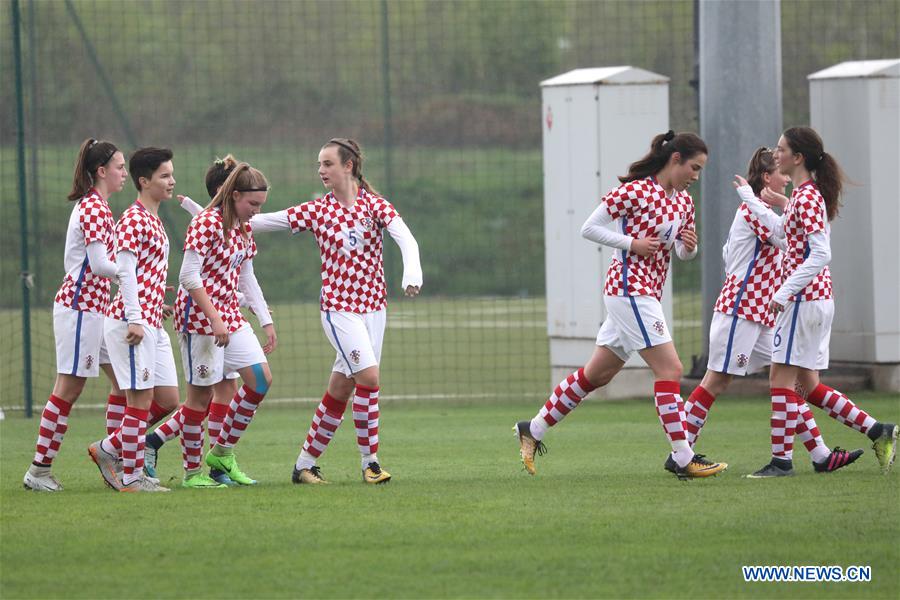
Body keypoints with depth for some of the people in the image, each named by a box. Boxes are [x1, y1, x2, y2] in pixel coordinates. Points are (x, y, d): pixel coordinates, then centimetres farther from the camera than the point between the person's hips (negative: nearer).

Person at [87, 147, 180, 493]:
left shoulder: (154, 221, 18)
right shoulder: (133, 220, -10)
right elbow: (125, 271, -17)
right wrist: (135, 320, -23)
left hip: (151, 324, 10)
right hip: (132, 322, -10)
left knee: (168, 398, 9)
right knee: (141, 398, -6)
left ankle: (107, 450, 19)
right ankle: (131, 477, 2)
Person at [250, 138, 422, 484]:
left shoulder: (374, 204, 0)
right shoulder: (317, 211, -1)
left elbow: (405, 238, -14)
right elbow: (265, 221, 1)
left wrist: (412, 272, -34)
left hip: (373, 306, 2)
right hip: (338, 307, -2)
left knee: (341, 388, 5)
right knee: (369, 377, -18)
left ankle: (305, 464, 15)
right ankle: (369, 461, -10)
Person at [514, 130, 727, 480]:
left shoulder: (684, 201, 13)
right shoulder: (636, 190, -11)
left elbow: (682, 253, 22)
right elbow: (589, 228, -8)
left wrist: (689, 247, -1)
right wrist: (632, 244, -17)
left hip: (647, 294, 9)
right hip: (630, 288, -9)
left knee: (597, 374, 14)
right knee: (669, 369, -13)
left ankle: (533, 431, 23)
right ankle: (683, 460, -14)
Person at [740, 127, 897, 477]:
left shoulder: (807, 197, -14)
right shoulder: (803, 194, 15)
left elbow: (820, 254, -22)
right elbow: (783, 232, 30)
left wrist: (784, 292, -23)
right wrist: (749, 199, 32)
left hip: (804, 299, -10)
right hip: (816, 299, 10)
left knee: (781, 378, -6)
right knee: (806, 385, 11)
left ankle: (781, 460, -5)